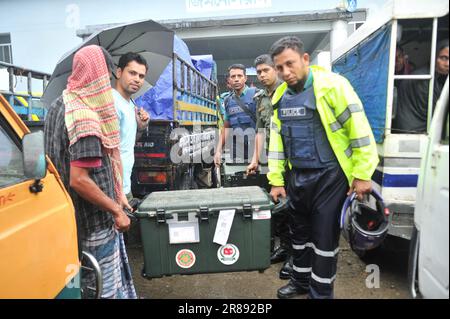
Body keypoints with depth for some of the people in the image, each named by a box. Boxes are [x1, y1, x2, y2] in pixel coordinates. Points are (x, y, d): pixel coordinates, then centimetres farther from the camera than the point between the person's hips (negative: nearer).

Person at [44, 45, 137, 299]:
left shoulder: (60, 105, 7)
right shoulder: (85, 116, -23)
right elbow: (79, 180, -28)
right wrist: (116, 209, -17)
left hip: (68, 216, 9)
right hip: (92, 223, -9)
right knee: (104, 288, 7)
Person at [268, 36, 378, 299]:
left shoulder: (332, 85, -12)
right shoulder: (280, 97, 7)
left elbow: (360, 131, -12)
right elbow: (276, 140, 10)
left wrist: (362, 175, -12)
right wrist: (276, 180, 9)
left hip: (329, 176, -6)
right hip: (298, 178, 6)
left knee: (325, 236, 4)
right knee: (301, 232, 18)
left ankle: (321, 292, 24)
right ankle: (301, 280, 39)